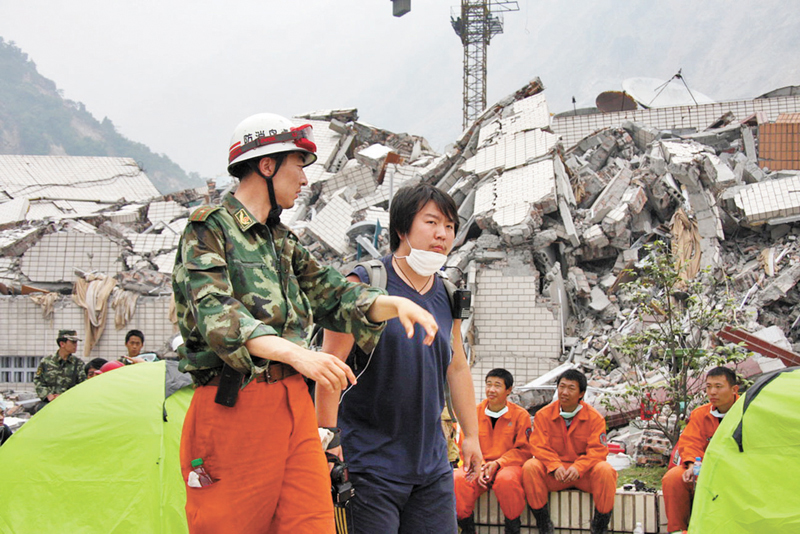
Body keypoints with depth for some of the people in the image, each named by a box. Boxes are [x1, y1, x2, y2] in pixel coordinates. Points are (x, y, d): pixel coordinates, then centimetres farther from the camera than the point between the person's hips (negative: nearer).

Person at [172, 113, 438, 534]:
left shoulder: (283, 242, 21)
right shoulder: (209, 230, -5)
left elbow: (332, 295, 17)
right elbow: (215, 315, -19)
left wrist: (392, 304, -3)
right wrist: (295, 353, -33)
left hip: (294, 405, 7)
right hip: (235, 406, -7)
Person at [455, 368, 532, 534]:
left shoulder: (520, 415, 4)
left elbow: (524, 451, 2)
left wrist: (498, 463, -13)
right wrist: (478, 468, -9)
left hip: (508, 466, -2)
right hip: (480, 467, 2)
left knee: (506, 480, -39)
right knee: (459, 480, -31)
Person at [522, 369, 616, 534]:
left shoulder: (594, 417, 0)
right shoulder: (543, 415, 2)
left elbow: (598, 450, -8)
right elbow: (539, 447, -6)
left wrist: (578, 468, -26)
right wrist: (555, 466, -25)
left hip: (584, 472, 0)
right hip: (554, 474, 1)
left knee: (605, 470, -31)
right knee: (530, 467, -27)